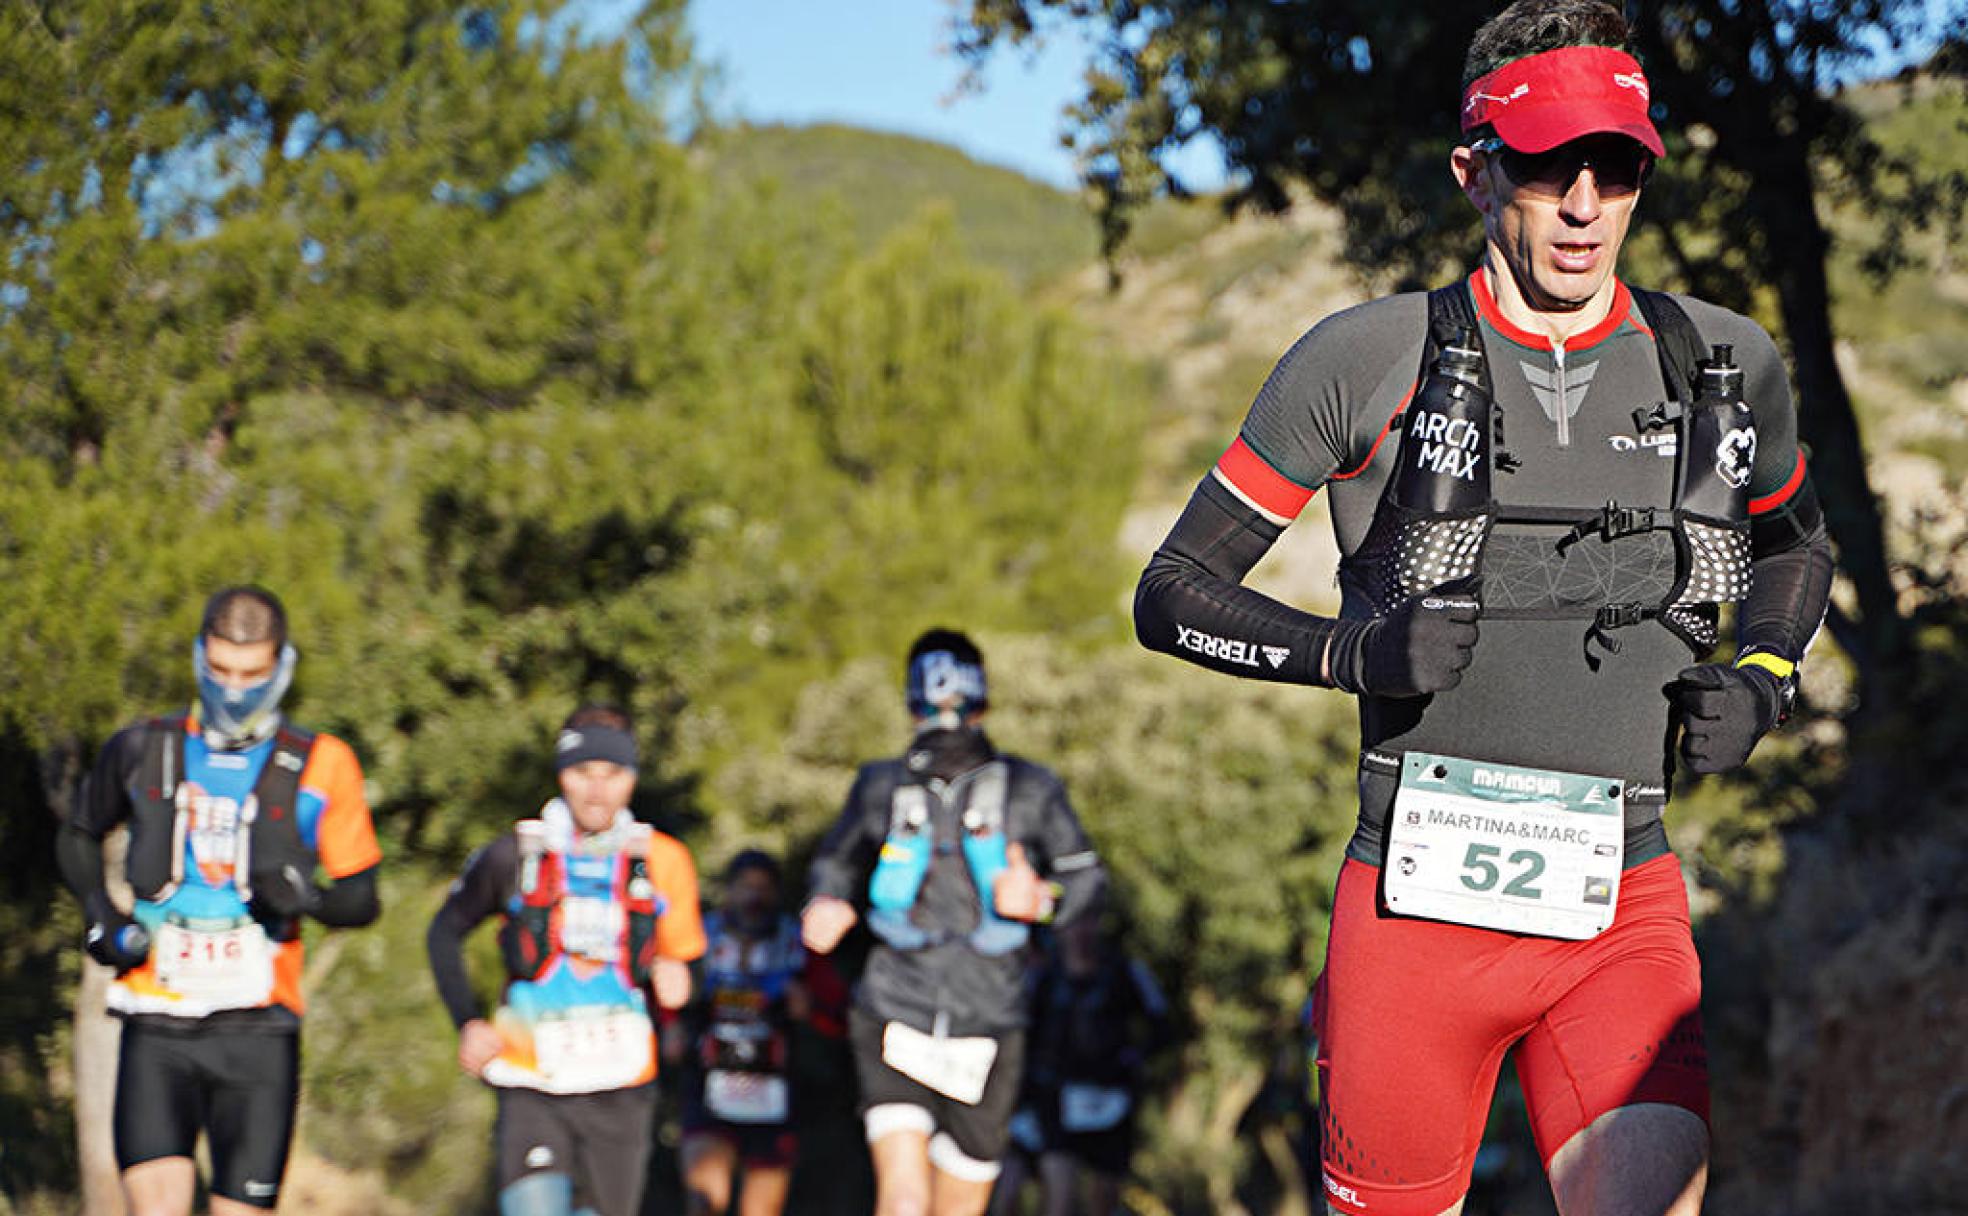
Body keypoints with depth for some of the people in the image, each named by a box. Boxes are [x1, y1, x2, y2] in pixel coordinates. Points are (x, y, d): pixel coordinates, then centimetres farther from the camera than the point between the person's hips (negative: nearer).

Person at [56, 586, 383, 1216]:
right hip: (157, 1032, 0)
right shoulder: (143, 751, 6)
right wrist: (101, 915, 5)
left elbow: (362, 898, 7)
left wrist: (306, 897, -15)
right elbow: (78, 839, 23)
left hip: (259, 1031, 0)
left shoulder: (321, 768, 2)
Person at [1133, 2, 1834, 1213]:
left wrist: (1763, 679, 5)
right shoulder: (1367, 362, -4)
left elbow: (1795, 542, 26)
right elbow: (1174, 593, 1)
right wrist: (1352, 649, -16)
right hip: (1416, 895, -1)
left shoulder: (1724, 366, 5)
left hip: (1621, 908, 1)